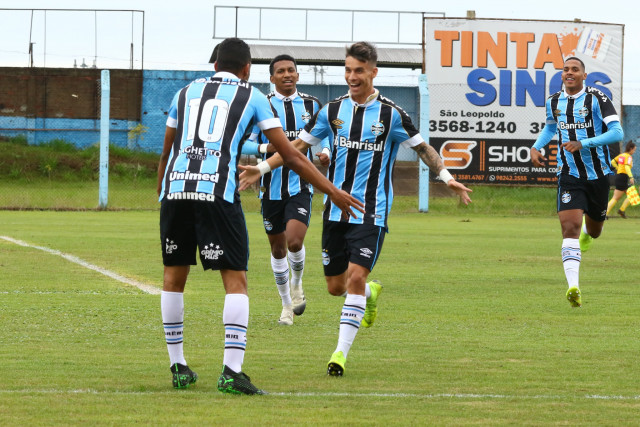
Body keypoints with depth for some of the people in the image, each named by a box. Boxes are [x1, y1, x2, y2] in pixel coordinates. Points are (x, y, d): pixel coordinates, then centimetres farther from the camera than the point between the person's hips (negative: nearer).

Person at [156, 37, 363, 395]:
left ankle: (178, 366, 21)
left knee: (174, 275, 17)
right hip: (218, 192, -3)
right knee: (236, 280, 0)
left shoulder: (187, 93, 24)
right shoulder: (252, 96, 15)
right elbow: (291, 155, 13)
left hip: (175, 189, 3)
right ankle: (232, 371, -12)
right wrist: (333, 191, 18)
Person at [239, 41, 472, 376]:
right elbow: (299, 145, 13)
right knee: (335, 286, 7)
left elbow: (421, 147, 6)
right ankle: (370, 294, 42)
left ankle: (341, 351, -12)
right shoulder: (333, 110, 5)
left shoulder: (391, 114, -4)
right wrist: (262, 168, 7)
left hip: (371, 213, -4)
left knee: (356, 277, -16)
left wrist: (447, 177, -5)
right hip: (336, 210, 4)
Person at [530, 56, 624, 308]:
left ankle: (587, 232, 58)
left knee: (594, 231, 17)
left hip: (598, 175, -1)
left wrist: (583, 143, -28)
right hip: (569, 176, 1)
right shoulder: (554, 102, 3)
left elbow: (617, 133, -19)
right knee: (569, 228, -18)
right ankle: (573, 287, -26)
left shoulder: (597, 99, -12)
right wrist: (536, 147, 7)